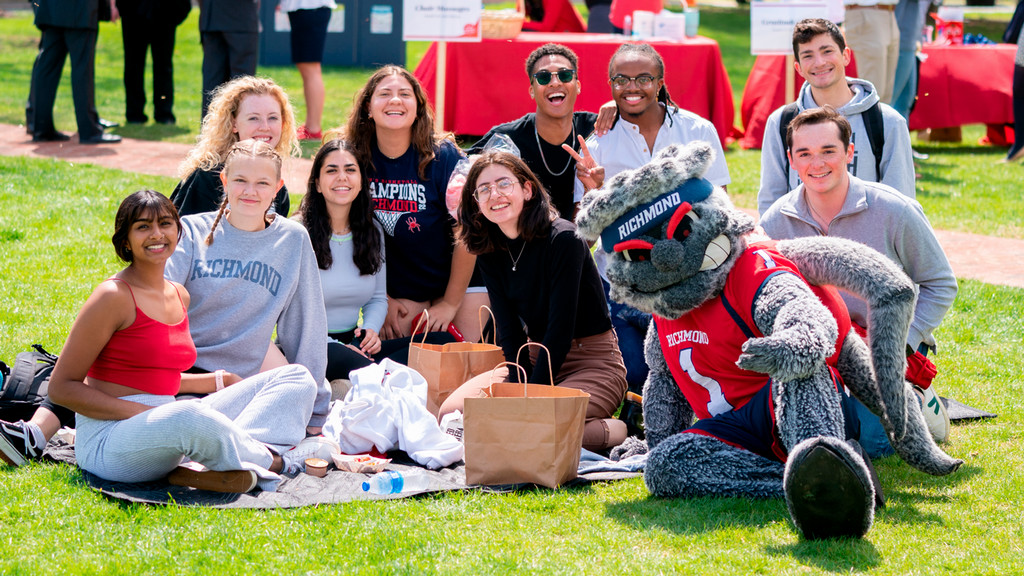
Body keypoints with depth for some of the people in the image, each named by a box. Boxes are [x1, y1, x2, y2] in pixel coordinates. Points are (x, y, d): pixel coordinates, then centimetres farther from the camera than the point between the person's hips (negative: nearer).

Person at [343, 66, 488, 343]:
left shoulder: (443, 156, -16)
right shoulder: (356, 158, -8)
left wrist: (451, 303, -10)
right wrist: (382, 299, -1)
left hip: (458, 278, -2)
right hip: (400, 287, 2)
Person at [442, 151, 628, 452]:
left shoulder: (562, 239, -18)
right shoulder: (490, 253, 2)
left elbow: (561, 328, -19)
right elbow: (508, 329, -2)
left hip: (593, 363, -7)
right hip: (535, 358, 7)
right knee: (451, 412, -11)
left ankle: (610, 430, -5)